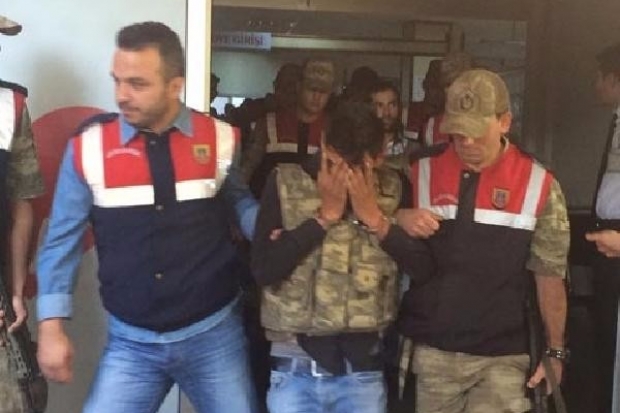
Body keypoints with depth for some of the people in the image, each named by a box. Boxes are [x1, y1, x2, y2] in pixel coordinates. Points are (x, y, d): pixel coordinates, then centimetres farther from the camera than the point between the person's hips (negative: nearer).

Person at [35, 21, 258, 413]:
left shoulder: (222, 140, -5)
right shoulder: (88, 147, -5)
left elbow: (245, 203, 11)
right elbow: (62, 241, 1)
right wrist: (52, 326, -2)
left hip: (214, 335, 0)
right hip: (131, 342, 0)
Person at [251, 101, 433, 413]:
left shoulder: (393, 188, 2)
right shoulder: (285, 182, -4)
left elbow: (426, 265, -3)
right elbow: (263, 269, -11)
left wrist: (374, 217, -12)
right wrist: (324, 215, -13)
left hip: (363, 369, 2)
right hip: (296, 368, -1)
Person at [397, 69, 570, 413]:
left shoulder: (538, 185, -3)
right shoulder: (420, 172, 1)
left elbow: (549, 274, 2)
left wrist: (555, 350, 3)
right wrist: (399, 220, -12)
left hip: (501, 357, -1)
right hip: (428, 351, 2)